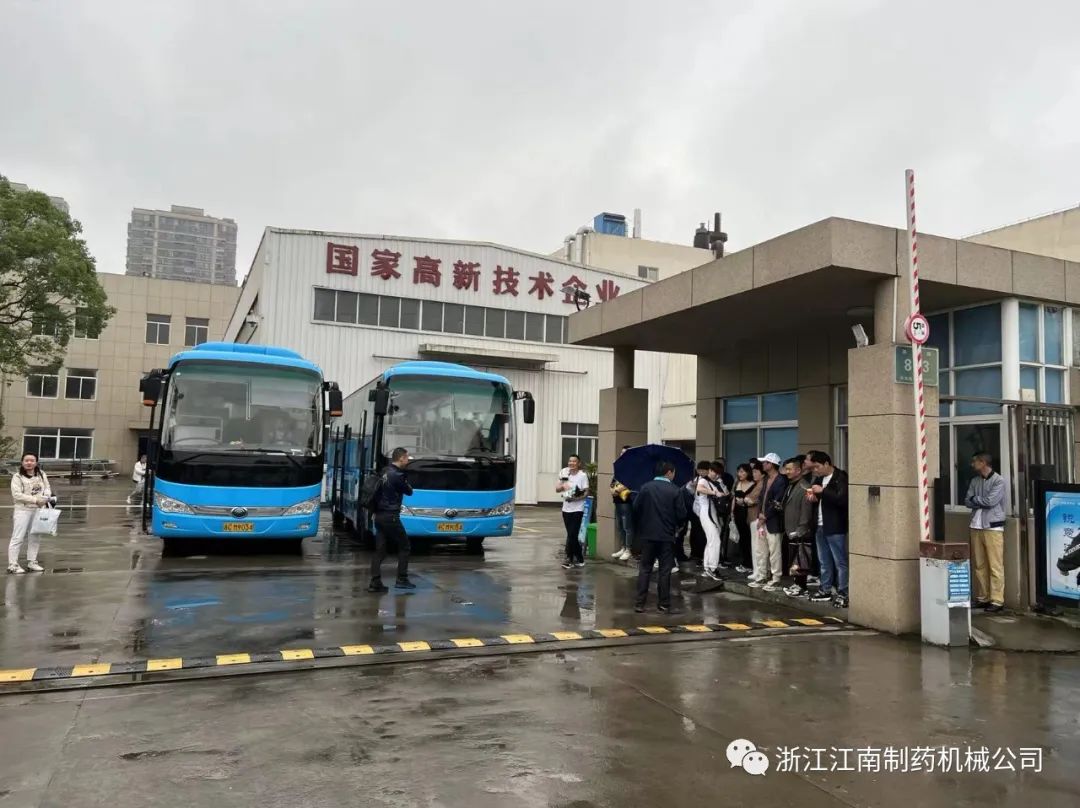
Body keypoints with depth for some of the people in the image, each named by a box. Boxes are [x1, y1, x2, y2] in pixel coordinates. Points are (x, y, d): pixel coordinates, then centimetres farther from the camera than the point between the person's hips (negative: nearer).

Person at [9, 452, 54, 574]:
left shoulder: (41, 474, 6)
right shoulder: (17, 477, -9)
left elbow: (47, 488, 14)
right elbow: (16, 495, -17)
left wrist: (47, 497, -8)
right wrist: (35, 499, -22)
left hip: (39, 510, 5)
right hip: (23, 510, -5)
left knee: (35, 537, 13)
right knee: (18, 538, -3)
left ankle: (32, 562, 23)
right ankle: (12, 565, 3)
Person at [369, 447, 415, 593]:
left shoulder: (385, 472, 11)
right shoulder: (397, 475, -16)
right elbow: (409, 491, -3)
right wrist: (406, 483, 11)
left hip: (379, 516, 8)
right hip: (391, 517, -8)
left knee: (379, 550, 7)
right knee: (404, 546, 6)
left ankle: (375, 583, 5)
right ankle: (402, 579, 8)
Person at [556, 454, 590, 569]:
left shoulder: (582, 475, -5)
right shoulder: (565, 475, 9)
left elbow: (586, 493, -8)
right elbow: (557, 490, 9)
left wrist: (576, 498, -24)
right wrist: (562, 486, -12)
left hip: (577, 509, -5)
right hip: (566, 509, 5)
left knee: (572, 535, -8)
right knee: (572, 535, 10)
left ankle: (569, 559, -1)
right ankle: (579, 559, 20)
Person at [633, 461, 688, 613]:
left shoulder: (645, 487, -4)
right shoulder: (675, 490, -9)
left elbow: (635, 508, -1)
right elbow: (682, 514, -9)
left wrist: (639, 526, 15)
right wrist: (675, 524, 13)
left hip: (648, 534, 2)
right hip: (667, 535, -2)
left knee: (644, 568, 8)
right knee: (665, 570, 7)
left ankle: (640, 603, 5)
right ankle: (664, 603, 11)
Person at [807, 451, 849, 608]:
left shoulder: (841, 477, -11)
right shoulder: (819, 478, 14)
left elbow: (842, 499, -23)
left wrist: (822, 491, -22)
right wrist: (813, 496, 6)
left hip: (835, 527, -8)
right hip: (820, 526, 9)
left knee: (840, 562, -4)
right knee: (824, 562, 15)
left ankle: (842, 594, -2)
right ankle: (826, 590, 24)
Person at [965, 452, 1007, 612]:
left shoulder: (999, 481, -4)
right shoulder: (974, 481, 13)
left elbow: (991, 501, -15)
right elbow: (967, 501, 6)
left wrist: (975, 499, 0)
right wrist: (983, 501, -10)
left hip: (993, 527, -5)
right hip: (976, 527, 6)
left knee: (995, 566, -4)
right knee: (979, 565, 7)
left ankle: (997, 600, -1)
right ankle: (982, 598, 13)